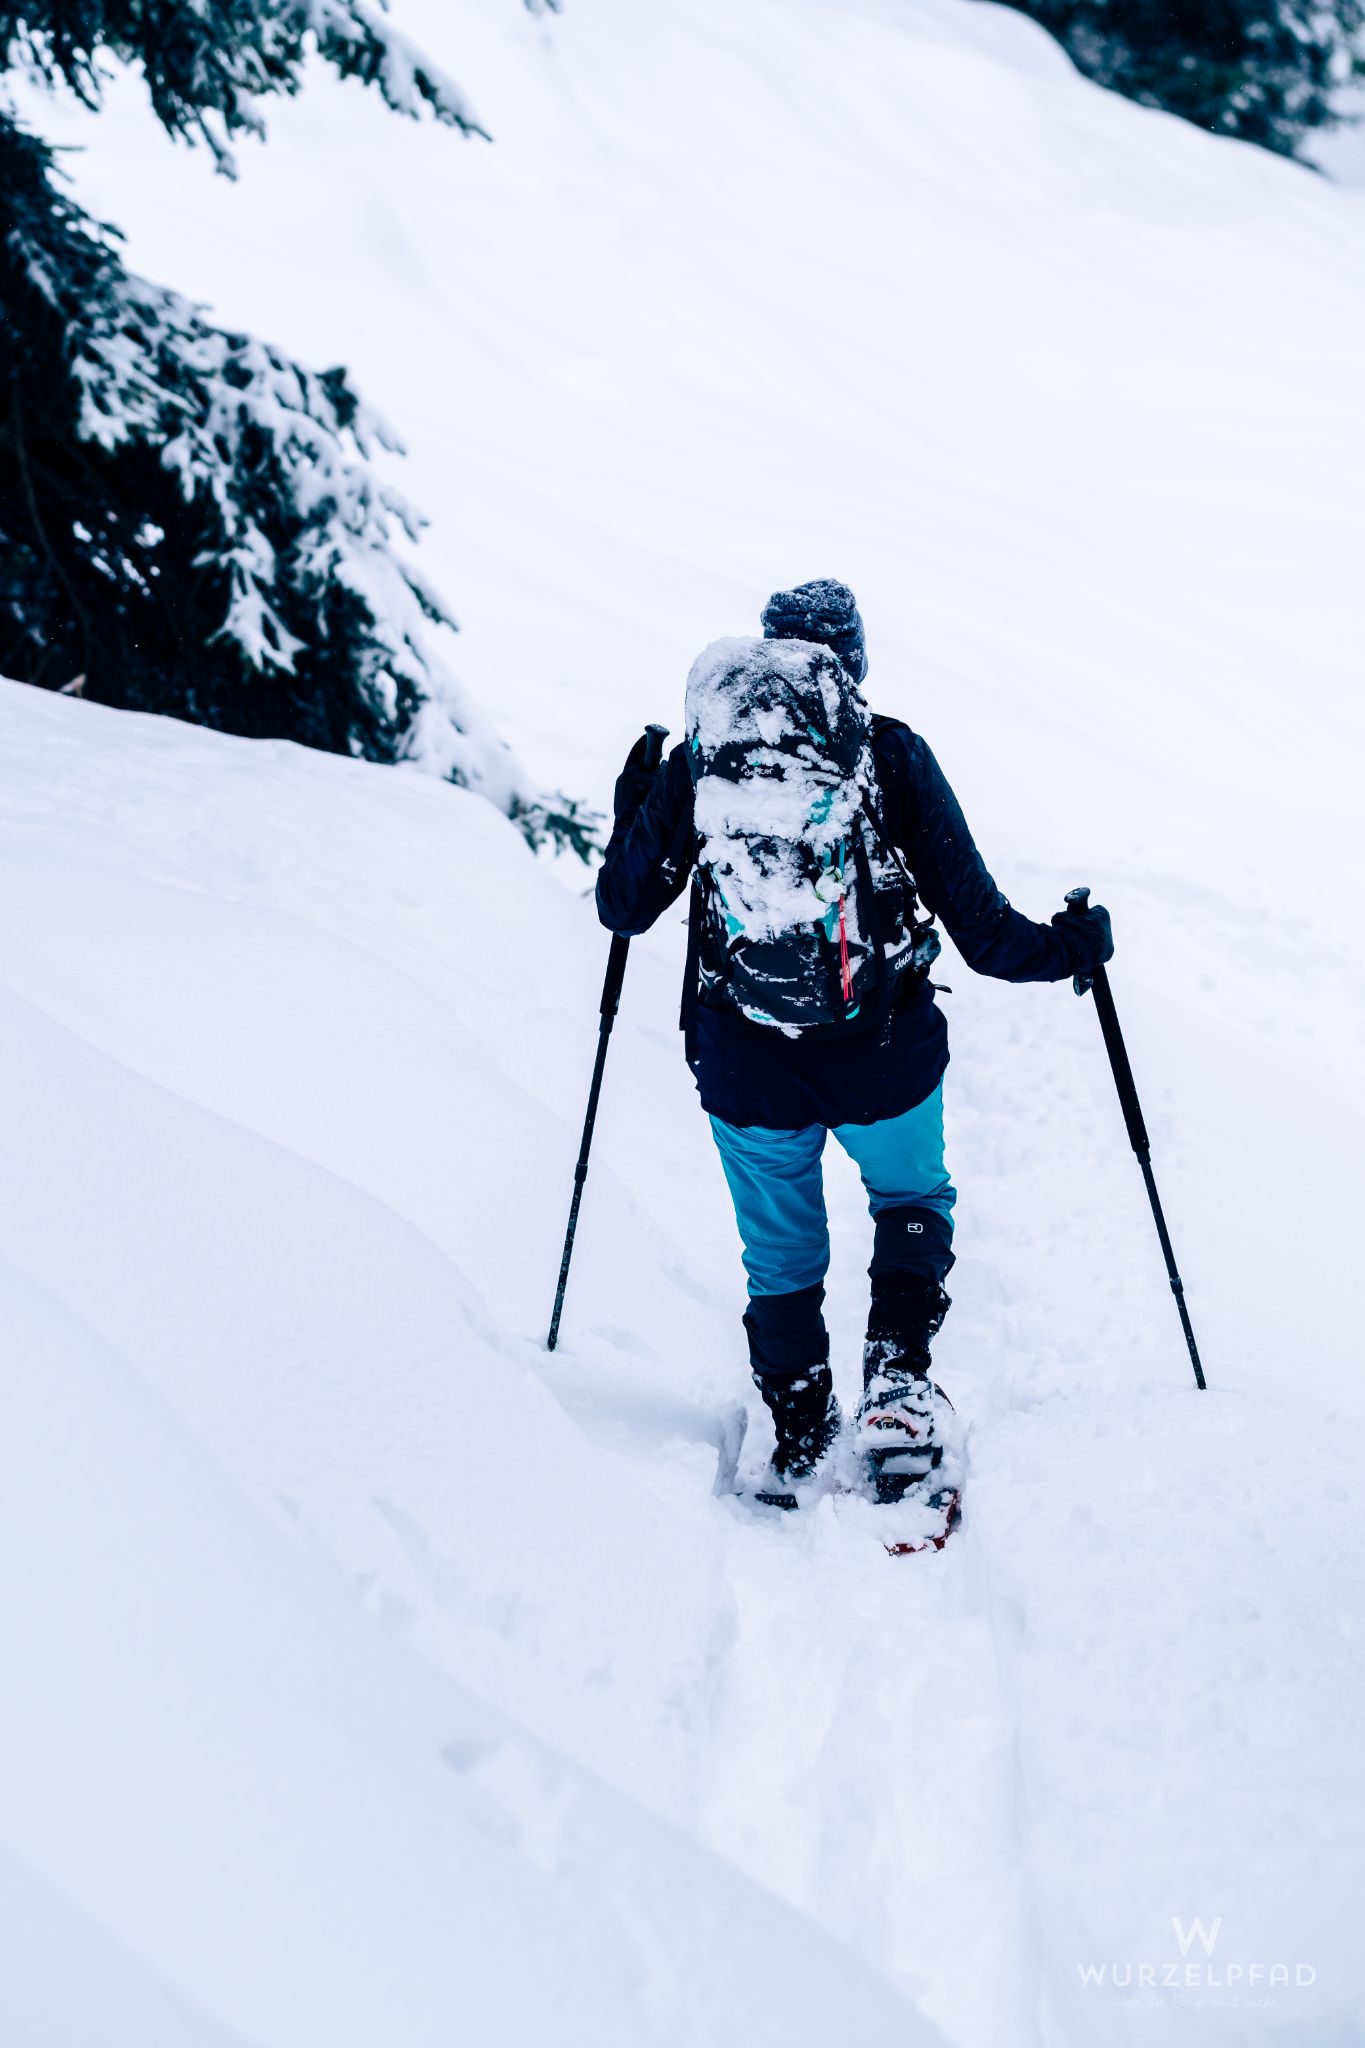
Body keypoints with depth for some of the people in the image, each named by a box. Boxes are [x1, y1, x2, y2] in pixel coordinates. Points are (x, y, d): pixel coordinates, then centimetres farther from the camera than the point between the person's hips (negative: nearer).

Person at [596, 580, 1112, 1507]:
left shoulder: (695, 757, 0)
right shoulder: (893, 754, -5)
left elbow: (624, 907, 10)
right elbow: (983, 930, -7)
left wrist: (631, 812, 28)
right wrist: (1072, 944, 12)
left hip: (745, 1066, 1)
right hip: (883, 1055, -1)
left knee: (781, 1256, 23)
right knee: (913, 1200, 27)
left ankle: (799, 1435, 31)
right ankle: (898, 1374, 7)